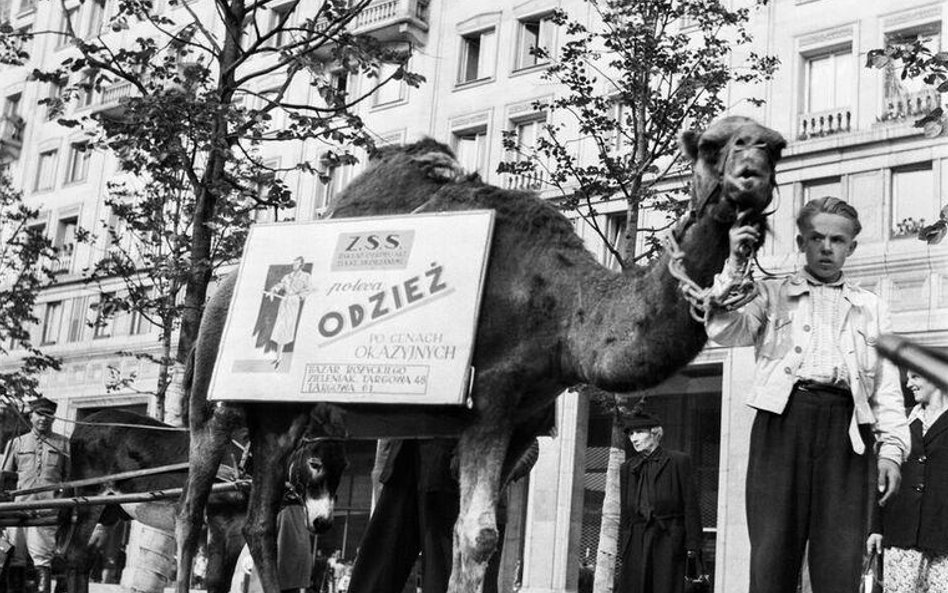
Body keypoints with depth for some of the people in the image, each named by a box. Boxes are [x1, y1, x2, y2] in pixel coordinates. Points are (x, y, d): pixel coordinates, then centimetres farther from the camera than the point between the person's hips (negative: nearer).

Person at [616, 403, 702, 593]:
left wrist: (692, 544, -6)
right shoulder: (627, 468, 16)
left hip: (668, 541, -4)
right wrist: (622, 548, 12)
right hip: (636, 541, 4)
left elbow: (690, 505, 0)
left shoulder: (678, 461, 3)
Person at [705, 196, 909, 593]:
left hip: (845, 426, 1)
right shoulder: (772, 294, 18)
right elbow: (723, 331, 0)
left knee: (841, 558, -7)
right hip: (783, 417, -1)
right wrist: (735, 264, -3)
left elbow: (887, 387, 15)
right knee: (772, 547, -7)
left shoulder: (871, 308, 23)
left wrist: (890, 448, 3)